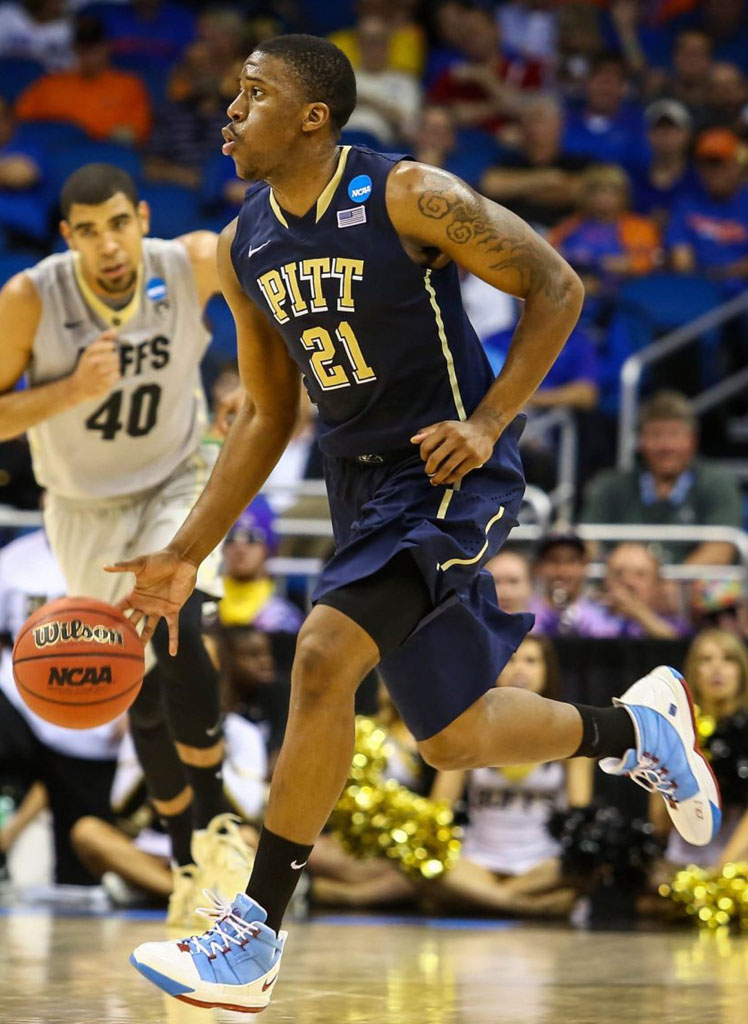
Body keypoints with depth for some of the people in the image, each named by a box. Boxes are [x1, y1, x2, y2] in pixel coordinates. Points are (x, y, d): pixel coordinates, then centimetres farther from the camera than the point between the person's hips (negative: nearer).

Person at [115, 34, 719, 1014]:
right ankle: (634, 724, 41)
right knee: (453, 739, 12)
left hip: (454, 473, -7)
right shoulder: (243, 248, 4)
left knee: (324, 657, -24)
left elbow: (557, 288, -8)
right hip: (363, 482, 8)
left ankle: (256, 936, -17)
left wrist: (487, 423, -18)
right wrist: (186, 554, 7)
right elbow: (267, 415, 13)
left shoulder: (409, 196, -15)